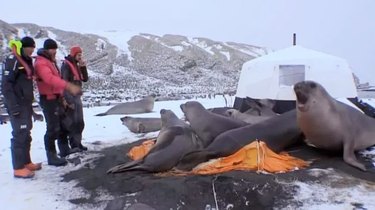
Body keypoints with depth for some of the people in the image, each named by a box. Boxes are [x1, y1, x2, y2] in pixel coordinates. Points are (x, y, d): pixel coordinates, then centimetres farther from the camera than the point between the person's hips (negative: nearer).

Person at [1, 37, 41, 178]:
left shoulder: (26, 60, 15)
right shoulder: (13, 60, -12)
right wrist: (13, 106, -22)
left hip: (26, 104, 9)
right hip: (17, 105, -9)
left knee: (26, 134, 13)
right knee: (20, 134, -8)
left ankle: (26, 162, 23)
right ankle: (18, 168, -2)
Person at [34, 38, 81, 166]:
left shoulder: (51, 61, 16)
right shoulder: (41, 63, -17)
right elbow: (50, 79, -35)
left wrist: (62, 97, 21)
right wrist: (68, 86, -48)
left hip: (56, 98, 10)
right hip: (48, 99, -10)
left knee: (63, 124, 19)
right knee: (53, 128, -9)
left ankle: (64, 149, 34)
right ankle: (52, 156, -1)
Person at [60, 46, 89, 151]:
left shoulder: (77, 65, 14)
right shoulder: (66, 65, -11)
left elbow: (85, 79, 12)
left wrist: (83, 67, -3)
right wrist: (69, 100, -20)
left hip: (77, 97, 9)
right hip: (70, 98, -9)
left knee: (80, 122, 12)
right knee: (72, 122, -4)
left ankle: (78, 142, 21)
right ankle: (74, 144, 3)